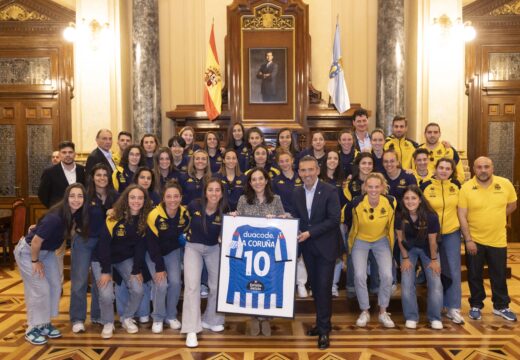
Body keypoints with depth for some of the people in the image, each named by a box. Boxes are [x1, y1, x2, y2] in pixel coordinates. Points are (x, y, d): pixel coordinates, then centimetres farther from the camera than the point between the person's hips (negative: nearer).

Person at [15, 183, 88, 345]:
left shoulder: (76, 214, -13)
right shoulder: (55, 217, -36)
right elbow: (36, 241, -28)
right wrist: (35, 261, -14)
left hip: (46, 251, 8)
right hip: (27, 251, -8)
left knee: (55, 286, 8)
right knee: (40, 289, -7)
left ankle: (45, 324, 23)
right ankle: (32, 329, 10)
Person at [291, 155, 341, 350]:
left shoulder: (330, 191, -13)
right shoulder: (297, 193, 3)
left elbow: (334, 219, -18)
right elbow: (296, 216, 10)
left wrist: (310, 233, -21)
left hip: (325, 246, -5)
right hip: (307, 247, 5)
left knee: (324, 287, -5)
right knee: (315, 286, 14)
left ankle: (324, 330, 6)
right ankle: (322, 322, 29)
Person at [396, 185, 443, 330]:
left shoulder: (431, 216, -29)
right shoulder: (400, 216, -24)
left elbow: (432, 240, -16)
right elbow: (400, 238, -10)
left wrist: (434, 259, -7)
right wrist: (405, 258, -6)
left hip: (427, 249, -1)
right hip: (409, 249, 1)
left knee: (435, 282, -6)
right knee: (407, 283, -7)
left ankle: (435, 318, 7)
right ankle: (411, 317, 6)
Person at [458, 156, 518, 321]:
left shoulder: (505, 184, -6)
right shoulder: (466, 188, -12)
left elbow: (512, 205, 11)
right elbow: (462, 216, -11)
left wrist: (495, 219, 3)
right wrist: (468, 240, -15)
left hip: (498, 240, 2)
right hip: (474, 240, -1)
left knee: (499, 275, 13)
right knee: (474, 275, 11)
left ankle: (501, 306, 31)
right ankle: (476, 306, 27)